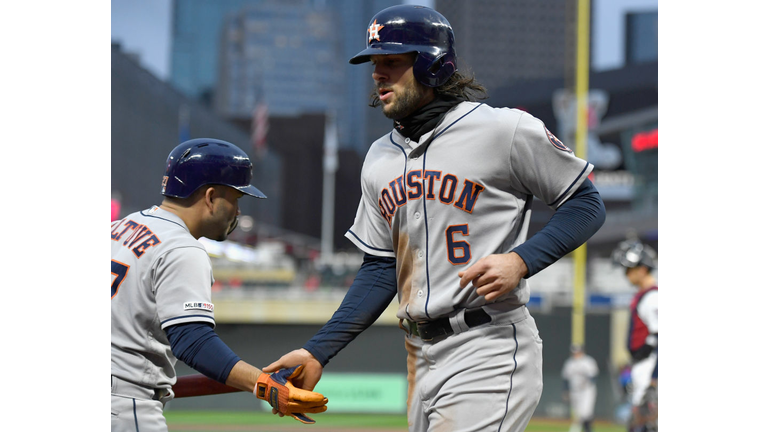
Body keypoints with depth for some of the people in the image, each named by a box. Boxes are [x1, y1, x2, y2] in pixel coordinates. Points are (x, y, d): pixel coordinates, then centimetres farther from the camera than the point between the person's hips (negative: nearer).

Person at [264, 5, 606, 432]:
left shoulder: (505, 129, -6)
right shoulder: (380, 158, 14)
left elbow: (587, 204, -1)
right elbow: (380, 269, 17)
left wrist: (521, 260, -16)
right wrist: (318, 352, 7)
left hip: (489, 351, -7)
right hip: (421, 359, 7)